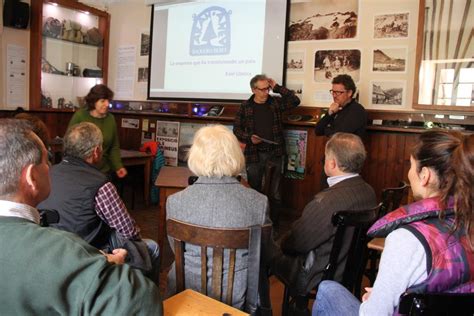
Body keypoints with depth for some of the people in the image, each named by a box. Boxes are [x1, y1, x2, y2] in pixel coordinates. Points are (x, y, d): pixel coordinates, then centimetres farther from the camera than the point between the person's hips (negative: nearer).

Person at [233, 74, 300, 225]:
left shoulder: (275, 102, 4)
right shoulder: (245, 107, 1)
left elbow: (295, 101, -7)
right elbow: (237, 129, 4)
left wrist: (277, 88, -7)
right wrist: (249, 138, -13)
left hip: (275, 153, 1)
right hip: (254, 154, -1)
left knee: (275, 191, 6)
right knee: (254, 190, 9)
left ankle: (274, 222, 18)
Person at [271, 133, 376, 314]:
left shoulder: (326, 201, -35)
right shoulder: (369, 192, -8)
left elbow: (295, 243, -22)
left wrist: (283, 243, 2)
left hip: (318, 277, -7)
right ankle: (299, 303, 34)